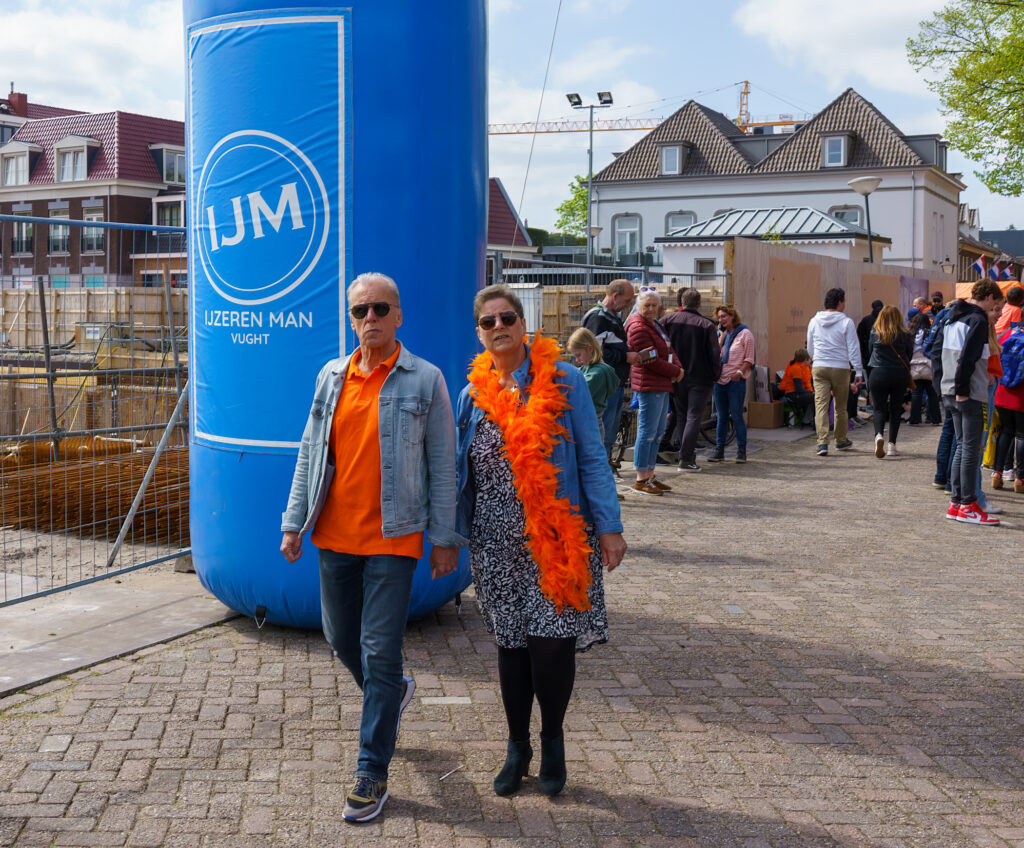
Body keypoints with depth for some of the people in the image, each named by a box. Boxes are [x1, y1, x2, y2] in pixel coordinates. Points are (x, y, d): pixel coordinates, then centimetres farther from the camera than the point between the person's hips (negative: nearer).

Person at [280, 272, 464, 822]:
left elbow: (443, 465, -2)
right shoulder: (332, 376, 8)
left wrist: (446, 538, -4)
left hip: (393, 537, -5)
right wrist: (294, 523, 9)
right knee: (341, 640, 17)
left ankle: (372, 773, 7)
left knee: (380, 651, -4)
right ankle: (393, 693, 47)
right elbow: (310, 453, 13)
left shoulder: (425, 380, -3)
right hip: (334, 534, 5)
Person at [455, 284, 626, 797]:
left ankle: (552, 741, 20)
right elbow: (462, 469, 14)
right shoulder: (475, 393, 6)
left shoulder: (563, 381, -3)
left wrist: (609, 527, -5)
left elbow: (591, 458, -2)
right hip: (498, 544, 3)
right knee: (511, 643, 9)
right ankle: (517, 746, 28)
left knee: (552, 642, -6)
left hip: (557, 538, -3)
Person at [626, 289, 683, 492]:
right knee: (647, 432, -8)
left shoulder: (655, 324, 18)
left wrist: (676, 368, 1)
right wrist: (676, 372, -9)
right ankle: (641, 480, -4)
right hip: (649, 386, -10)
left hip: (663, 385, 10)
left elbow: (668, 350, 21)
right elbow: (651, 360, -18)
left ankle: (650, 476, 20)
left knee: (658, 432, 13)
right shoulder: (639, 328, -13)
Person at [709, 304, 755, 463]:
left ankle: (741, 450, 9)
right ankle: (719, 450, 13)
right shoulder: (721, 334, 17)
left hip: (736, 381, -5)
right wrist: (722, 335, 1)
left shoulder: (744, 333, -2)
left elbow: (749, 359, -5)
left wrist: (740, 372, -18)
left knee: (736, 417, -2)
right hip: (719, 380, 5)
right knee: (722, 417, 9)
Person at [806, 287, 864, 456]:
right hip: (840, 368, -2)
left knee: (821, 405, -4)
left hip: (819, 367, 2)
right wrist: (859, 372, -2)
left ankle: (822, 442, -17)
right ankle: (841, 441, 26)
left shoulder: (814, 321, 7)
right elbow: (853, 349, -6)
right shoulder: (846, 322, -5)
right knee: (841, 407, 13)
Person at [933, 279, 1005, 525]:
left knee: (962, 446, 14)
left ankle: (956, 502, 16)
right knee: (971, 449, -3)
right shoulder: (978, 321, -13)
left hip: (951, 394, 9)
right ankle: (968, 506, -1)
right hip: (970, 395, -9)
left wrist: (943, 384, 15)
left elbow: (936, 353, 17)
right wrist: (962, 390, -17)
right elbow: (968, 358, -22)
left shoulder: (952, 318, 15)